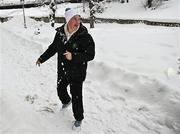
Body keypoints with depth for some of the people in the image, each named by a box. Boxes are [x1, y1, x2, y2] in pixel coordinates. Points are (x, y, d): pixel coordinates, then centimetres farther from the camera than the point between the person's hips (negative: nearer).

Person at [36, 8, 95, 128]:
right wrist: (42, 58, 17)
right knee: (60, 90, 25)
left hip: (77, 74, -5)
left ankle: (79, 118, 29)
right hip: (62, 71, 6)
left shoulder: (85, 37, -21)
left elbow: (90, 55, -22)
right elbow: (53, 48, 11)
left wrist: (73, 57, -32)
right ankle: (66, 101, 60)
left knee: (76, 96, 3)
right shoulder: (60, 33, -5)